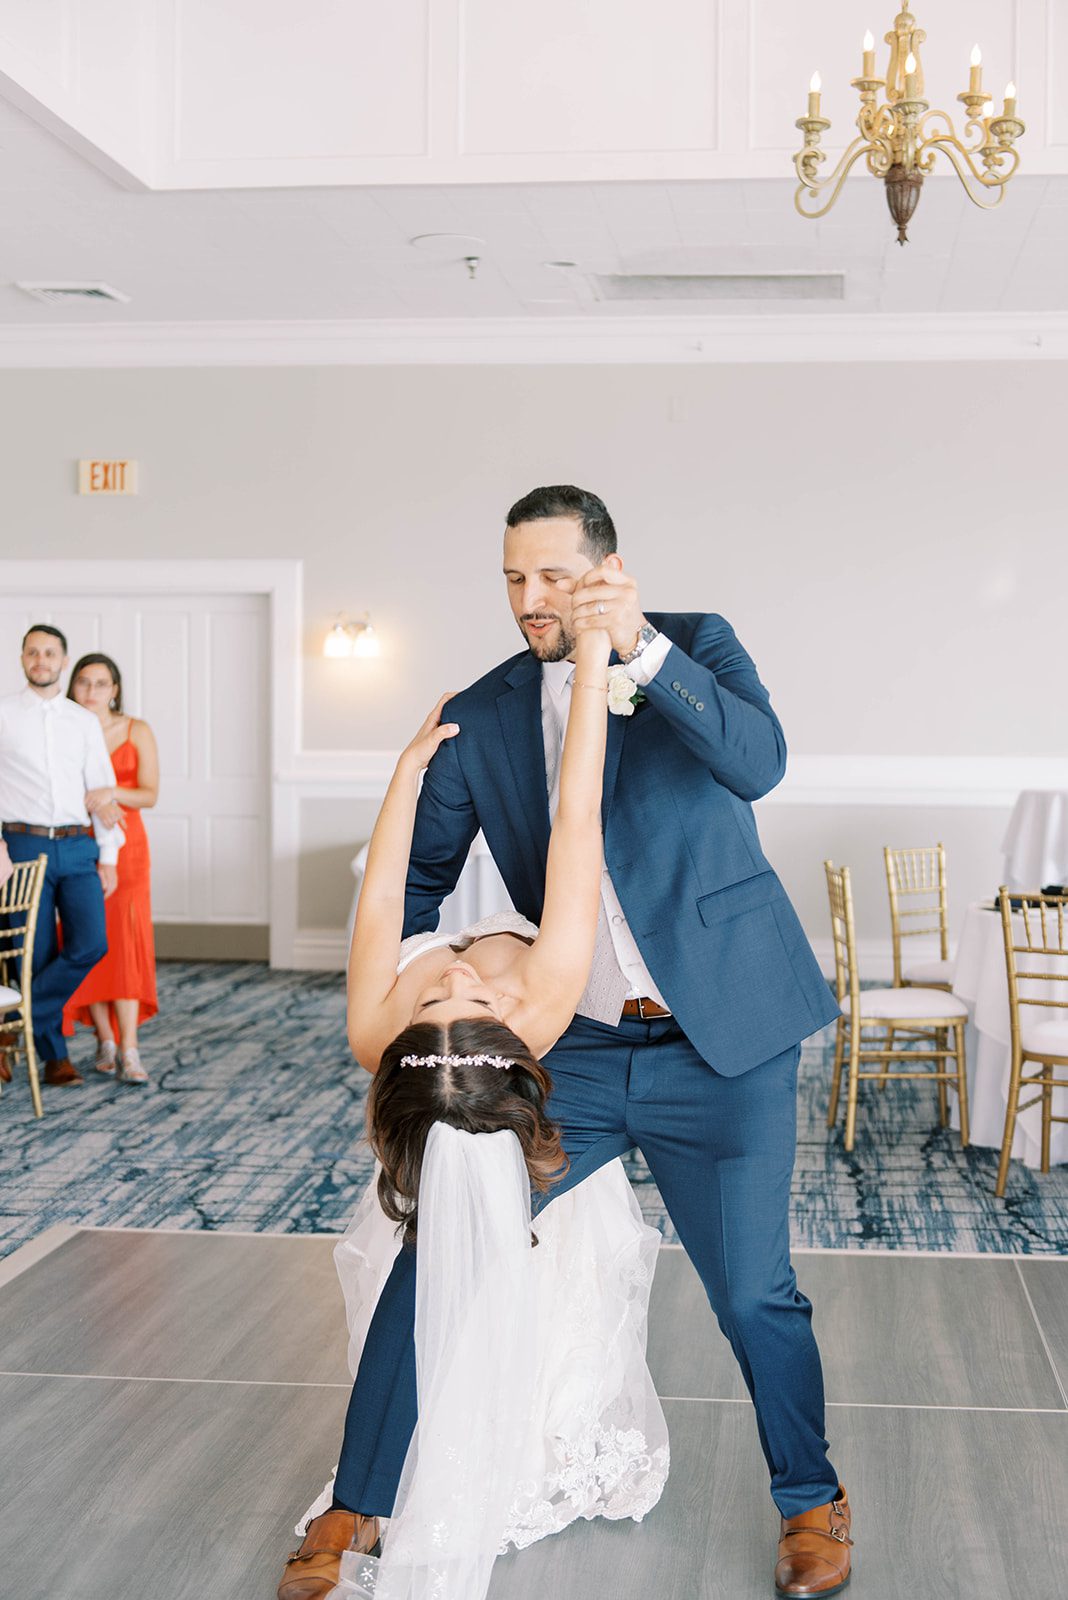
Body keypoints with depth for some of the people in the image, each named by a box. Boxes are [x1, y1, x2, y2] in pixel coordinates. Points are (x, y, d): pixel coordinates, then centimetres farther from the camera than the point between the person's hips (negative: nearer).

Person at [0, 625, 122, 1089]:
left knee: (90, 945, -13)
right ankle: (54, 1058, 13)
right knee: (40, 956, 1)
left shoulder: (85, 722, 10)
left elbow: (103, 789, 9)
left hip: (78, 848, 3)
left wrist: (108, 857, 4)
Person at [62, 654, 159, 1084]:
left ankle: (129, 1051, -13)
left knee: (125, 940, -12)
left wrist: (112, 793, -22)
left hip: (124, 845, -1)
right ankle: (105, 1040, 11)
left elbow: (150, 794, -4)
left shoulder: (137, 732, 2)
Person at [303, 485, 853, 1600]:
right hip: (572, 1049, 3)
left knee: (752, 1292, 5)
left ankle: (810, 1502, 32)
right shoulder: (482, 713, 4)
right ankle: (362, 1505, 16)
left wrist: (644, 650, -32)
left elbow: (759, 762, -21)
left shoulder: (696, 644, -2)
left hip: (719, 1044, -2)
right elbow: (418, 872, 11)